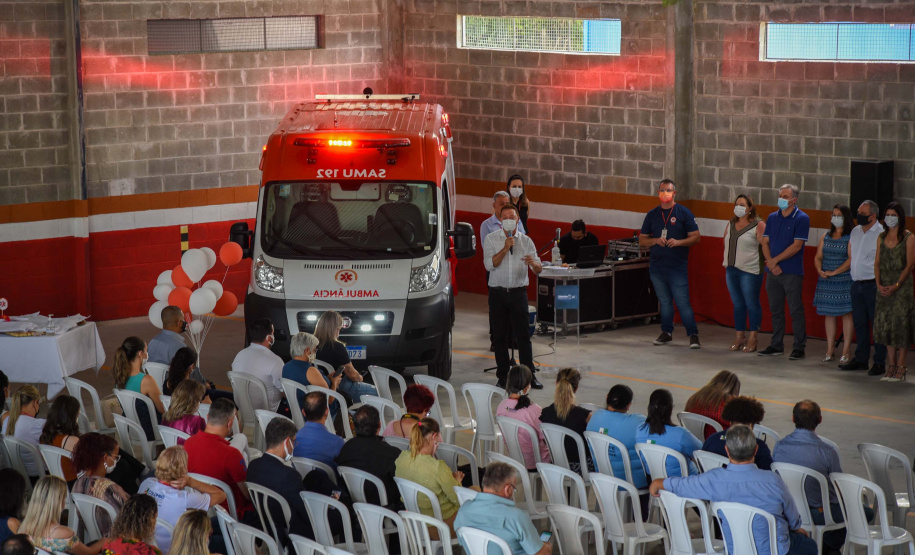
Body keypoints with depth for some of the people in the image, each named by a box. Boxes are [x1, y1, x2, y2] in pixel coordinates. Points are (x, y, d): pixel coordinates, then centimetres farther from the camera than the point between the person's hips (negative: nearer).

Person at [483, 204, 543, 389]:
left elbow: (539, 269, 3)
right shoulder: (491, 239, 4)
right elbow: (489, 265, -9)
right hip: (498, 292, 0)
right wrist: (505, 249, -17)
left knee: (523, 335, -4)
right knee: (500, 337, 4)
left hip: (518, 292, 0)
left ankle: (529, 375, -1)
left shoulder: (526, 241, 7)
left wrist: (533, 263, -20)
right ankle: (503, 375, 12)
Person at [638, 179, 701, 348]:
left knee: (683, 302, -8)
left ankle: (693, 335, -2)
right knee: (664, 302, 12)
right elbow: (642, 240, 11)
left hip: (677, 266, -4)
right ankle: (666, 333, 23)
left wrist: (678, 242, -18)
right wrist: (655, 240, -9)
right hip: (657, 266, 4)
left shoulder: (683, 213, 0)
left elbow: (695, 237, -1)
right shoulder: (652, 214, 10)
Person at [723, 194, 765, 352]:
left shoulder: (758, 225, -9)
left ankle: (753, 339, 3)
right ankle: (739, 337, 17)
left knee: (752, 305, -1)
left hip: (750, 271, -7)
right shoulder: (731, 224, 13)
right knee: (737, 304, 11)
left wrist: (766, 262, -11)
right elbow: (726, 243, 23)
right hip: (731, 270, 7)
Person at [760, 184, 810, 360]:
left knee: (796, 310, -2)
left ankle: (799, 347, 2)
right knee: (775, 310, 11)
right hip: (773, 272, 6)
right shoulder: (772, 217, 12)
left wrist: (775, 260, -11)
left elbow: (797, 246, -12)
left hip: (792, 272, -6)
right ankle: (776, 345, 19)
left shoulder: (802, 219, -5)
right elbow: (765, 243, 9)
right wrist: (770, 263, -8)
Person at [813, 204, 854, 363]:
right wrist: (820, 271, -7)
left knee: (846, 314, -3)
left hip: (844, 281, -6)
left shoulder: (851, 237, -5)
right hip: (826, 282, 6)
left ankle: (846, 351, 0)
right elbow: (818, 257, 13)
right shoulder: (826, 237, 13)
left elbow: (851, 260, -13)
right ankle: (830, 350, 13)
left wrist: (834, 272, -16)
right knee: (829, 314, 7)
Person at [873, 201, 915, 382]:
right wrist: (879, 284, -5)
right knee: (885, 325, 4)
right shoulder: (882, 237, 12)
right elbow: (877, 263, 9)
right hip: (884, 288, 5)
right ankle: (891, 367, 10)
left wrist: (896, 285, -16)